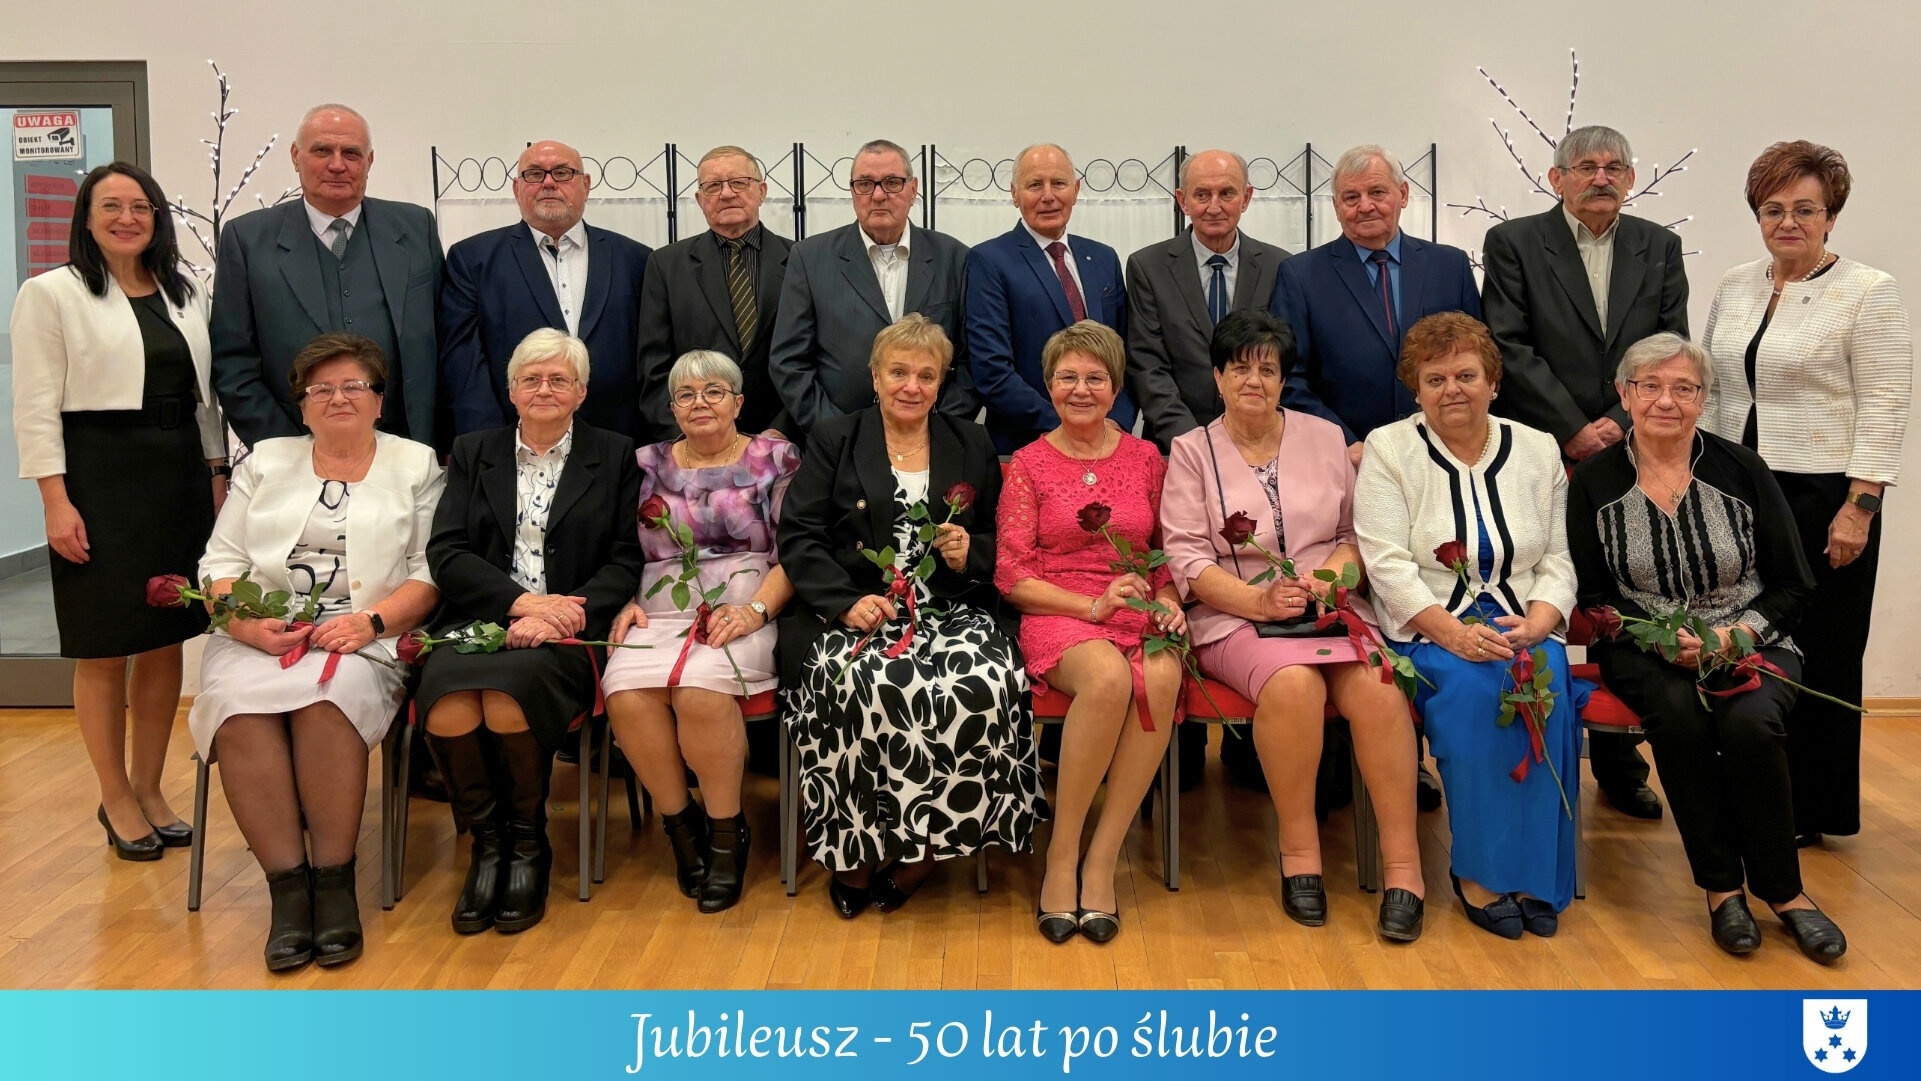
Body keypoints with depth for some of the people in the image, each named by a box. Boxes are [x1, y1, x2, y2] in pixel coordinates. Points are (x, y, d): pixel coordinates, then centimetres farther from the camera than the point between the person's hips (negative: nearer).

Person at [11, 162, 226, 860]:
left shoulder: (187, 295, 12)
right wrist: (56, 502, -13)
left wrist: (217, 475, 9)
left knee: (167, 641, 9)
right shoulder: (50, 293, -2)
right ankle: (116, 799, 16)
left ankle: (149, 789, 22)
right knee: (104, 650, 3)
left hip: (180, 480, 5)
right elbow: (36, 408, -7)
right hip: (98, 481, -5)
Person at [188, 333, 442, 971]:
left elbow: (431, 574, 4)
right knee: (238, 708, -31)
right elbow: (220, 564, 13)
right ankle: (287, 884, -24)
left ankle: (334, 881, -23)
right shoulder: (265, 462, 21)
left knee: (326, 699, -35)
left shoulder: (415, 464, 13)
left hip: (362, 637, -2)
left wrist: (371, 620, -13)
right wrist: (248, 624, -8)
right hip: (261, 636, 2)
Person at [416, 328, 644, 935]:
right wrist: (521, 600, -11)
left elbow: (626, 561, 4)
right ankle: (487, 842, -8)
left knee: (509, 697, -34)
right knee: (447, 707, -31)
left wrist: (558, 618, -13)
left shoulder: (614, 457, 13)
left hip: (565, 633, -2)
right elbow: (446, 553, 6)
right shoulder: (473, 453, 19)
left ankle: (528, 844, -9)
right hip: (479, 621, 2)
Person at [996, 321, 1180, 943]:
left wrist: (1168, 603, -3)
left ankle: (1101, 861, -23)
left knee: (1159, 678, -35)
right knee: (1108, 676, -38)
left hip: (1139, 612, 2)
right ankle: (1061, 859, -22)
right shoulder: (1028, 465, 8)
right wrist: (1093, 605, -12)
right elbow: (1012, 576, 1)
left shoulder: (1145, 458, 15)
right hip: (1057, 616, -2)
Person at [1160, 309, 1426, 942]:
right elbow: (1188, 561, -1)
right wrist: (1259, 600, -15)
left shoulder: (1325, 438, 17)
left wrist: (1330, 576, -7)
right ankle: (1299, 852, -17)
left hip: (1331, 605, 2)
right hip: (1236, 618, -2)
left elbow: (1357, 533, 14)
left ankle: (1403, 865, -19)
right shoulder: (1192, 452, 9)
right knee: (1294, 682, -34)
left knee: (1376, 687, -29)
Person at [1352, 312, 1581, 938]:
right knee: (1472, 687, -33)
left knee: (1548, 686, -29)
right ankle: (1479, 872, -19)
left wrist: (1536, 625, -12)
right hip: (1428, 630, -2)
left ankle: (1532, 872, -18)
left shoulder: (1539, 451, 13)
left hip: (1522, 630, 3)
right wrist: (1451, 630, -21)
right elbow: (1387, 564, -8)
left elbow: (1558, 563, 9)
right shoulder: (1388, 450, 3)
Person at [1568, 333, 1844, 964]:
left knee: (1750, 722, -31)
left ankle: (1781, 889, -9)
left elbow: (1793, 586, 4)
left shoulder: (1742, 470, 1)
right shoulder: (1594, 482, 1)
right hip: (1645, 650, 0)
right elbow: (1592, 596, 2)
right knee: (1679, 716, -33)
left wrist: (1737, 635, -14)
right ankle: (1722, 886, -14)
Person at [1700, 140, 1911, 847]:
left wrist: (1859, 508, -15)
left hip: (1824, 499, -5)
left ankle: (1813, 811, 17)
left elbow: (1884, 408, -10)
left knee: (1816, 654, 4)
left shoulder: (1867, 292, -6)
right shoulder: (1736, 287, 11)